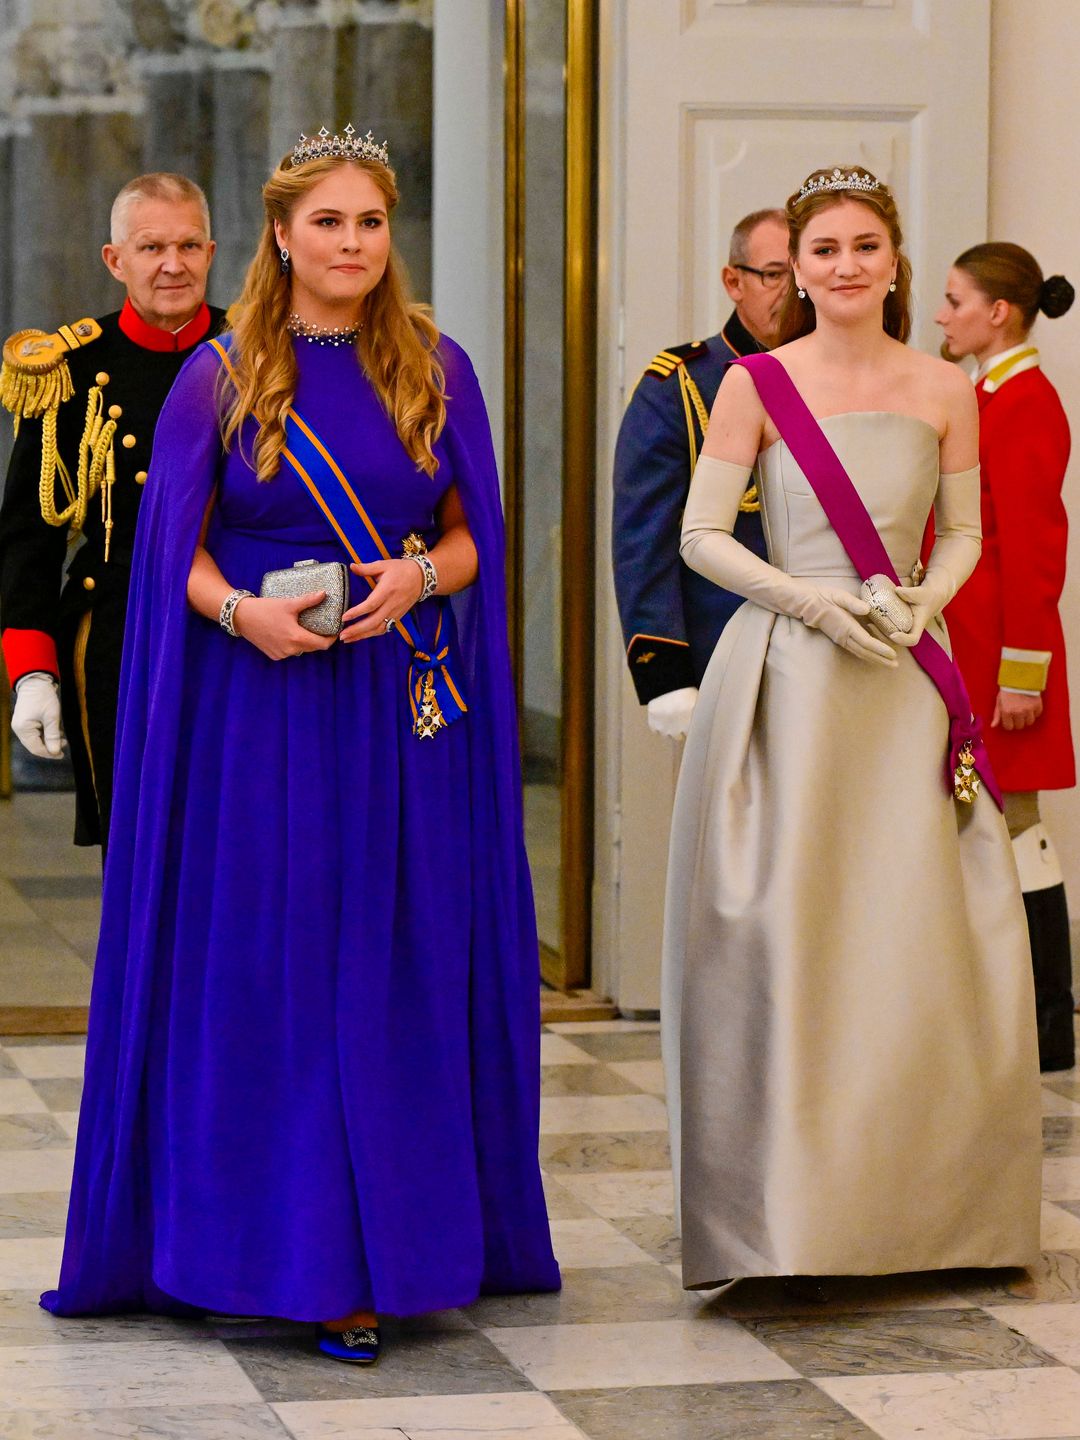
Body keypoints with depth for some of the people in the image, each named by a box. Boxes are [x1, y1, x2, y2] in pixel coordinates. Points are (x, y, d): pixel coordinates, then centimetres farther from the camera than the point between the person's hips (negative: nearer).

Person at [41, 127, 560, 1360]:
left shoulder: (436, 371, 8)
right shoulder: (220, 378, 4)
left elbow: (469, 537, 10)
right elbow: (178, 555, 4)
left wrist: (417, 579, -11)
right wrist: (240, 610, -16)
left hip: (403, 717, 1)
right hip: (260, 710, -1)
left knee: (391, 974, 0)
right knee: (262, 974, -2)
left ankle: (364, 1262, 4)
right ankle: (262, 1244, 6)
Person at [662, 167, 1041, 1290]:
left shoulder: (945, 392, 6)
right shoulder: (756, 385, 0)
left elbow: (962, 533, 15)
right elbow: (700, 535, 0)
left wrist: (920, 602, -5)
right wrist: (810, 599, -12)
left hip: (906, 678, 2)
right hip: (785, 672, -2)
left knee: (923, 931, 0)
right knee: (784, 929, -5)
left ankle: (918, 1198, 14)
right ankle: (788, 1205, 3)